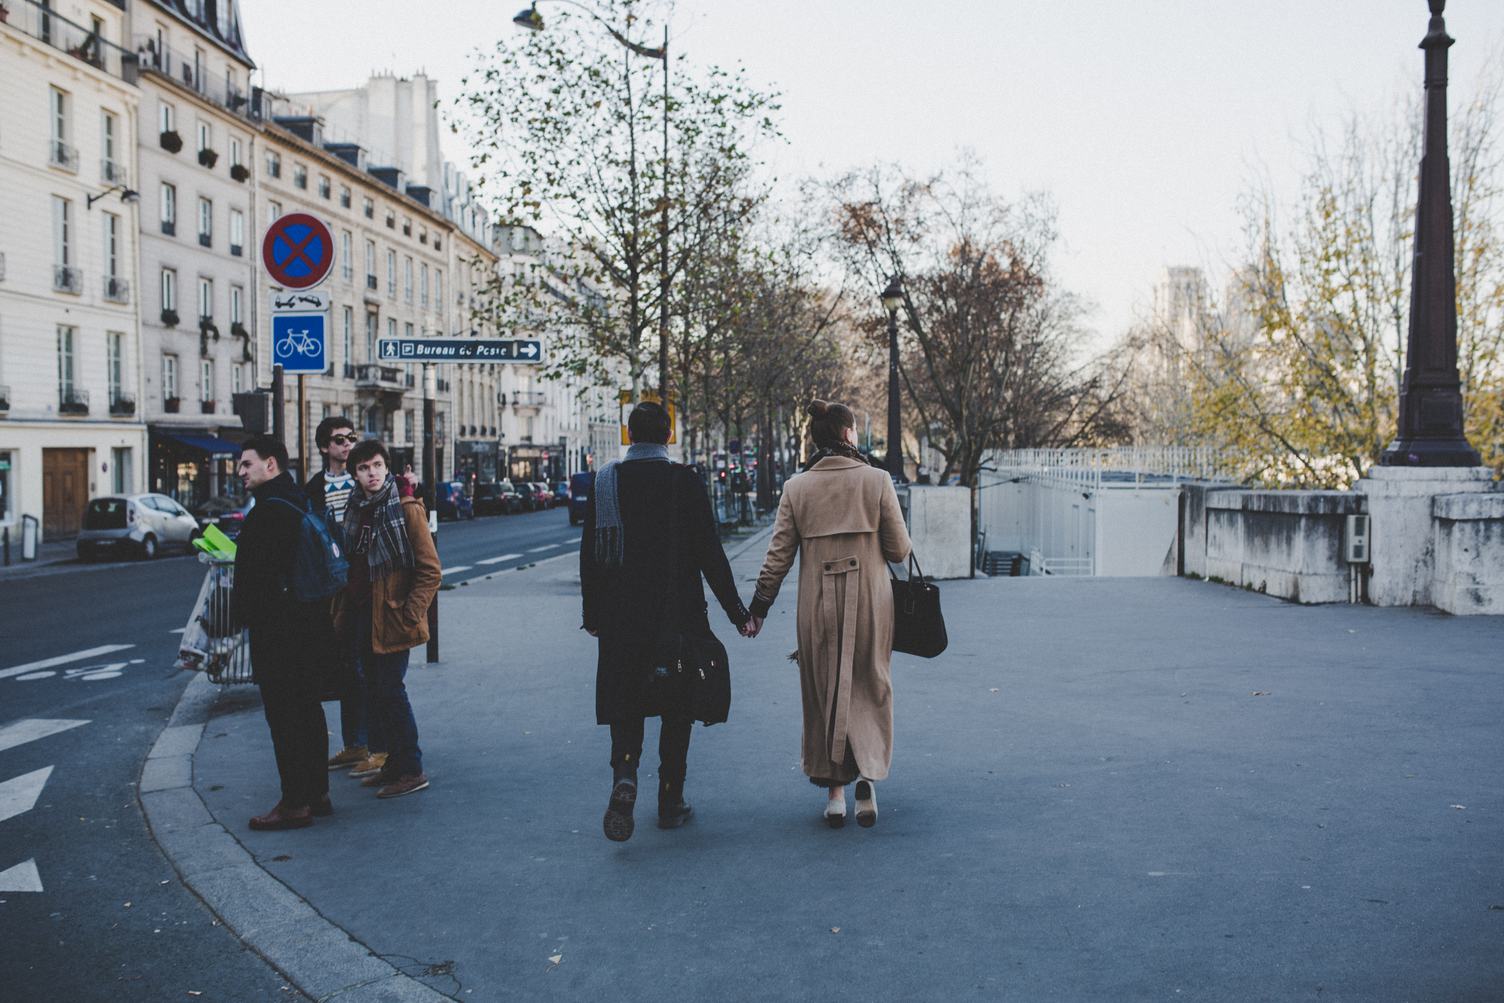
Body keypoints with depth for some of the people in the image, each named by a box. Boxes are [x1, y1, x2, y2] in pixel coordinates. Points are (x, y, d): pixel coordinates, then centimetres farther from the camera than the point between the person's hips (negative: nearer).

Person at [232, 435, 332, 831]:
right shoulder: (298, 503, 13)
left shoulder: (269, 511, -18)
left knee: (284, 713, -4)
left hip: (277, 630, -10)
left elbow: (258, 576, -22)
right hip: (307, 623, 10)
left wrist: (243, 615, -9)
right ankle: (317, 793, 24)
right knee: (307, 707, 15)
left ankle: (295, 804, 0)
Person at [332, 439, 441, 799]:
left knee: (391, 691, -5)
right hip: (359, 617, 7)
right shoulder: (355, 510, 11)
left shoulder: (406, 509, -9)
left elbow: (430, 570, -12)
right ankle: (394, 763, 24)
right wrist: (341, 612, 13)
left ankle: (412, 770, 4)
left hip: (390, 619, -7)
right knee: (375, 693, 12)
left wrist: (409, 616, -16)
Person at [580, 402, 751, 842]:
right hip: (678, 616, -2)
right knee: (676, 707, 11)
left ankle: (624, 776, -15)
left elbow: (589, 554, 4)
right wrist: (735, 610, -1)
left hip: (621, 619, 2)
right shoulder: (684, 481, -7)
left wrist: (592, 615, 12)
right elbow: (709, 553, -9)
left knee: (624, 704, 10)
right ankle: (671, 802, 15)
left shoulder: (605, 482, 1)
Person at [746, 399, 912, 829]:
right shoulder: (877, 480, -5)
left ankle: (835, 791, 14)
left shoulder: (796, 487, -1)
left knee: (823, 693, 12)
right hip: (869, 601, -1)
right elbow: (899, 549, -4)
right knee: (868, 688, 14)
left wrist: (758, 608, 8)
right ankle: (867, 776, -2)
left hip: (818, 604, 1)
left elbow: (778, 556, -1)